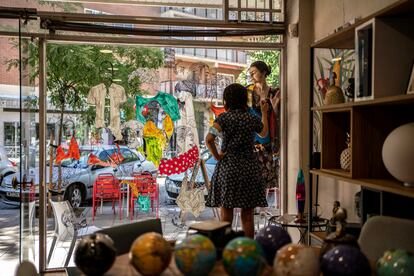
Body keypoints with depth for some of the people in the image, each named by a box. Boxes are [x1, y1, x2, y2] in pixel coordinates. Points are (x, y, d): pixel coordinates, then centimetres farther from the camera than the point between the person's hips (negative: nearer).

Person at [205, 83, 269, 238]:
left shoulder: (223, 118, -4)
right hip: (249, 169, 1)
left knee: (226, 216, 6)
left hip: (227, 169, -1)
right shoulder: (253, 120, 1)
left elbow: (208, 140, -18)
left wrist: (217, 156, -5)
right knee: (247, 217, 8)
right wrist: (264, 113, 35)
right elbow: (264, 134, 23)